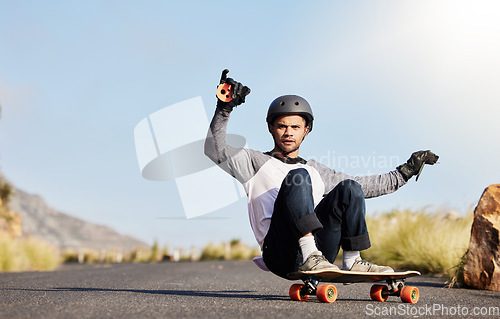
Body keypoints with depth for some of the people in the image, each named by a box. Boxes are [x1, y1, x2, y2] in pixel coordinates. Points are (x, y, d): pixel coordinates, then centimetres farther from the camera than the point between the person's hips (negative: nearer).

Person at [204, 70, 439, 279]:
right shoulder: (255, 162, 17)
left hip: (320, 246, 4)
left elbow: (366, 186, 34)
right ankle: (311, 257, -38)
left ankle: (352, 262, -18)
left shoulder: (315, 170, 30)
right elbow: (215, 150, 0)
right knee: (298, 177, -25)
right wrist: (225, 108, -13)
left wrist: (406, 171, 30)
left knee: (349, 188, -13)